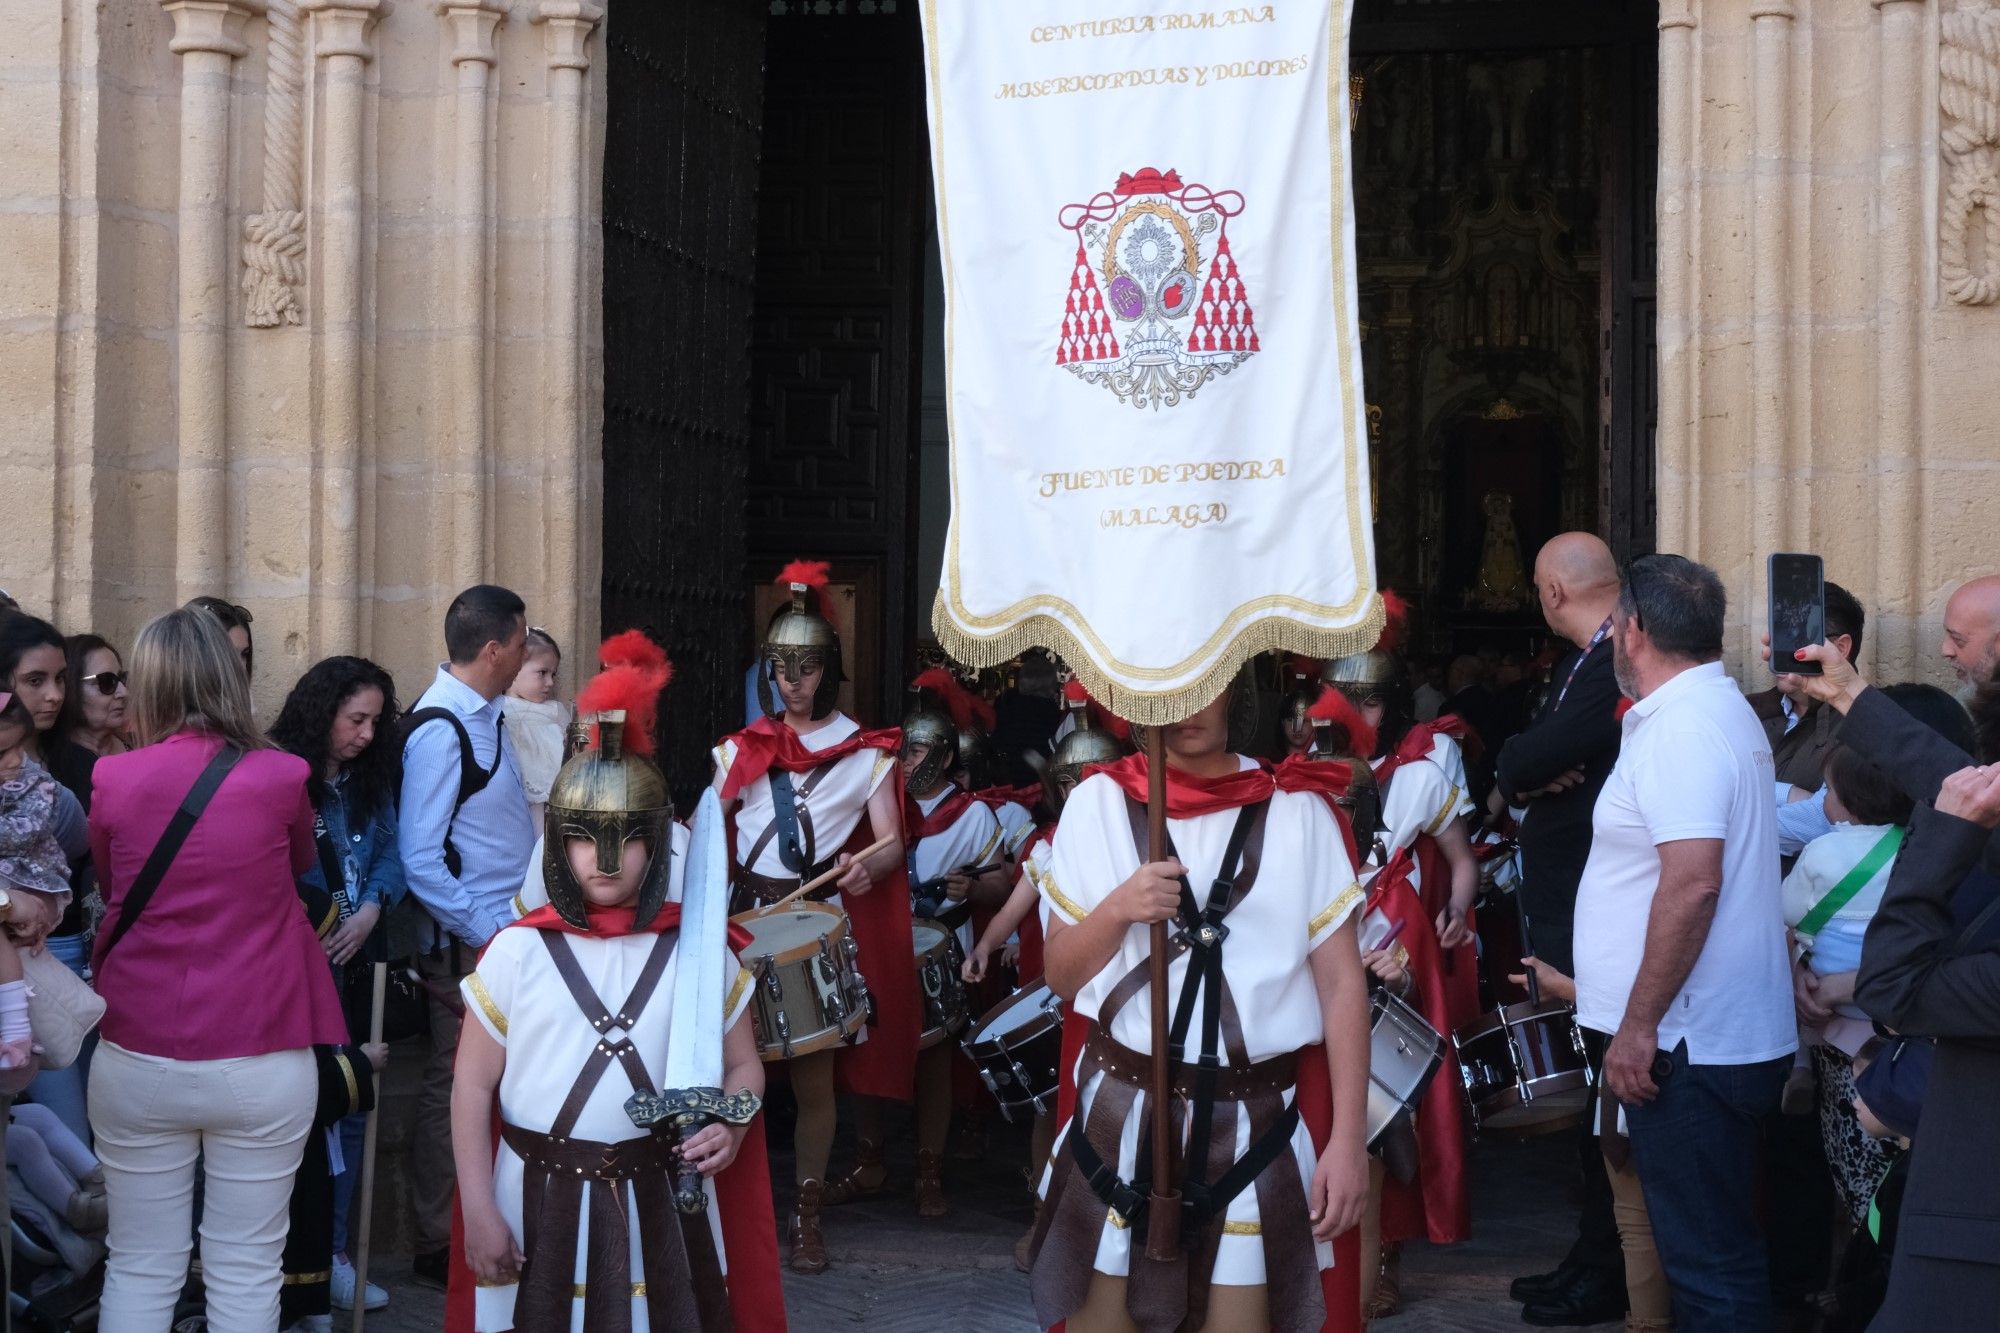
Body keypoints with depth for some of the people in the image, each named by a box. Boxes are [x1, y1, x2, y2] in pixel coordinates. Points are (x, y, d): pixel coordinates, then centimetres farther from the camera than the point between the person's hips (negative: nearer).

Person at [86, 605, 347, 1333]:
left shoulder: (114, 780, -6)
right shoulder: (281, 778, -9)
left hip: (138, 1060, 1)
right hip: (262, 1062, -1)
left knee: (140, 1269, 12)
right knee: (245, 1273, 8)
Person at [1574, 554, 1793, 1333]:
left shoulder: (1679, 728, -17)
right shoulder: (1723, 712, 16)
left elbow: (1692, 882, -27)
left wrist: (1638, 1027, -23)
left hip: (1688, 1048, -10)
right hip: (1733, 1035, 10)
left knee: (1709, 1261, -5)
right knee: (1720, 1247, 17)